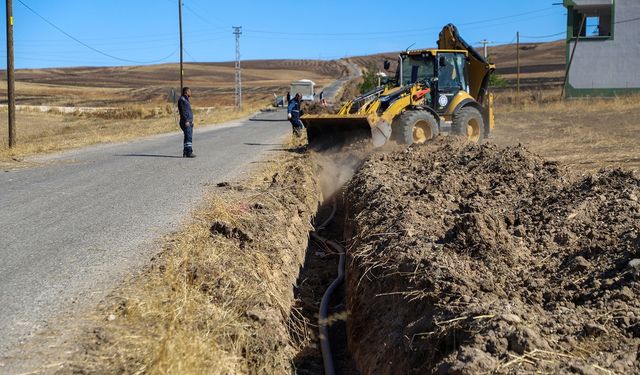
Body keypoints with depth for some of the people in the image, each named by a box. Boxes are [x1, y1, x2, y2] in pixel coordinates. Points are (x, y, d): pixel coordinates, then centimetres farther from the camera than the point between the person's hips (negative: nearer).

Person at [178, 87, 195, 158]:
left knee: (188, 137, 10)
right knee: (189, 137, -15)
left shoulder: (186, 99, 20)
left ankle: (185, 153, 12)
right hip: (185, 122, -10)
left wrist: (191, 120, 23)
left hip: (189, 122, 10)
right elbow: (182, 111, -17)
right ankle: (189, 152, -18)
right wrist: (186, 121, -22)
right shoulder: (181, 99, -10)